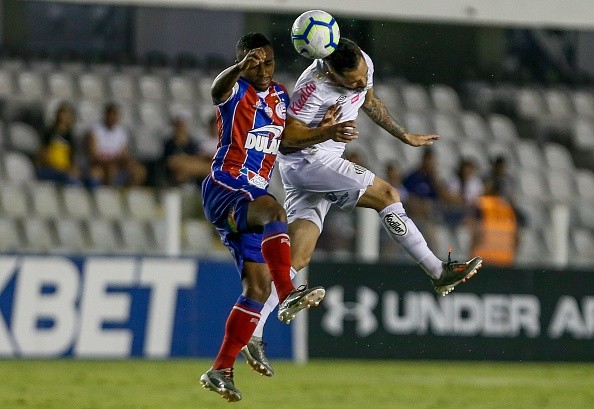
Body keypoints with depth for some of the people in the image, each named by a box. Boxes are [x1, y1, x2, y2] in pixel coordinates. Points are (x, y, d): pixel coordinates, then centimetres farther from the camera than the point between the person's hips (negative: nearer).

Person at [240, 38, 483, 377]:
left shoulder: (364, 65, 0)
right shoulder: (314, 89, -24)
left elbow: (370, 102, 22)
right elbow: (285, 136, -18)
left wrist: (406, 137, 27)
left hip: (325, 163, 8)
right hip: (306, 160, -8)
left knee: (297, 258, 0)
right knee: (386, 194, -11)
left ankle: (252, 333, -5)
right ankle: (439, 273, -3)